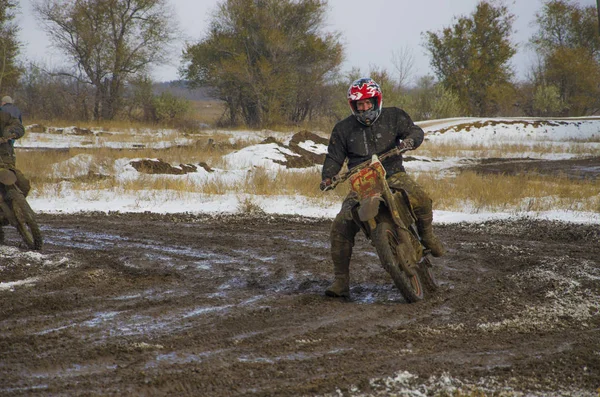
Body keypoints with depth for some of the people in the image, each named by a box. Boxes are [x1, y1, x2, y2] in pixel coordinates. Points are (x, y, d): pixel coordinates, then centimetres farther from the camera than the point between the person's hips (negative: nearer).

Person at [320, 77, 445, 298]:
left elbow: (415, 130, 2)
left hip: (393, 175, -1)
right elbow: (334, 157, 12)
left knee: (420, 198, -33)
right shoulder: (343, 129, 8)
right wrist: (327, 177, -8)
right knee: (341, 226, -16)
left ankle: (427, 236, -1)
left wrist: (410, 139, -23)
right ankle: (341, 280, -7)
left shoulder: (393, 116, 4)